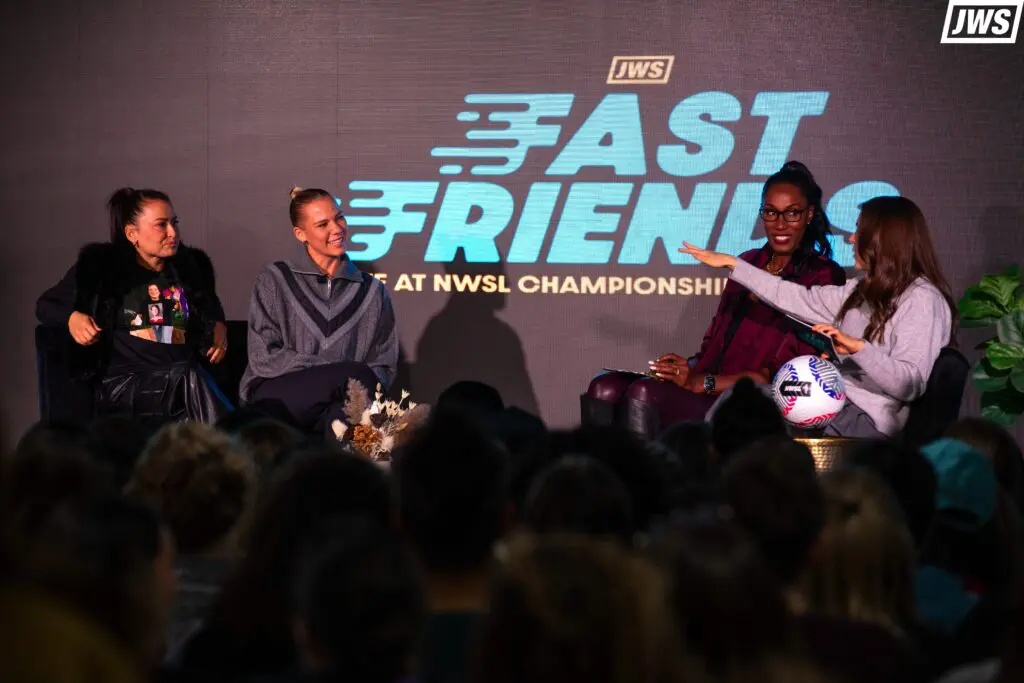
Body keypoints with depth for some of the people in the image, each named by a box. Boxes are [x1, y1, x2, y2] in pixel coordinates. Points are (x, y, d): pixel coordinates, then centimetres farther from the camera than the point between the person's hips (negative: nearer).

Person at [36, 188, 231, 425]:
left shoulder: (192, 266, 17)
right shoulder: (100, 267, 5)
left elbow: (212, 307, 40)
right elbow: (45, 305, 16)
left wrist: (219, 326, 16)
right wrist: (72, 318, -6)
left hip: (185, 377, 3)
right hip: (125, 384, -2)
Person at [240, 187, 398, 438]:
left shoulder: (372, 291, 14)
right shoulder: (275, 281, 5)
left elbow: (384, 365, 16)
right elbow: (264, 357, -3)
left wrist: (366, 385, -9)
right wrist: (337, 372, -11)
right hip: (275, 397, -2)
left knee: (344, 415, -38)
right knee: (357, 375, -32)